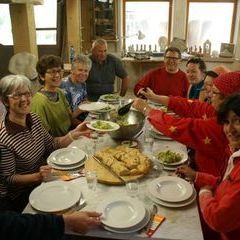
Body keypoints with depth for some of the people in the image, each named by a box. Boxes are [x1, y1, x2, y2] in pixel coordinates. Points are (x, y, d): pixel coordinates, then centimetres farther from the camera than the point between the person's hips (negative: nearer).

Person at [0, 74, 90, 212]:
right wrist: (37, 176, -31)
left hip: (42, 183, 6)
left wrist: (75, 133, -10)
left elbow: (52, 145, 4)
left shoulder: (34, 119, -5)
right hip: (22, 196, -6)